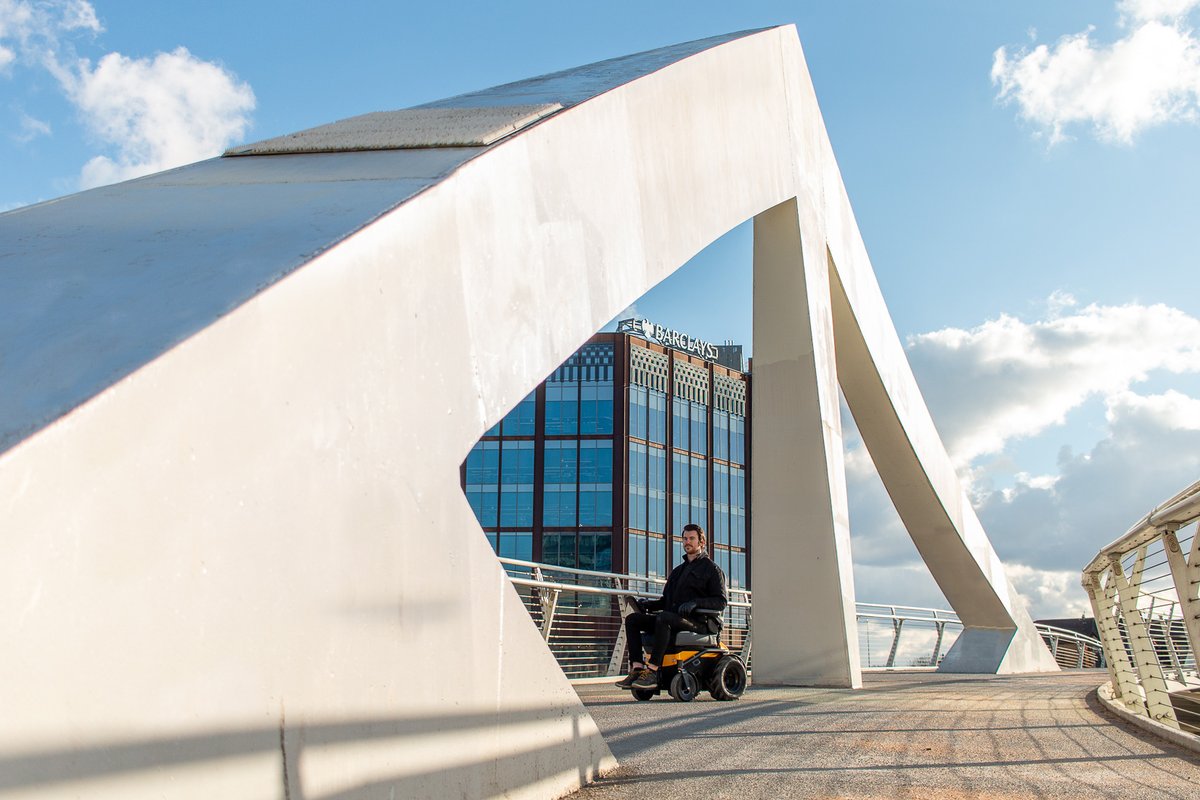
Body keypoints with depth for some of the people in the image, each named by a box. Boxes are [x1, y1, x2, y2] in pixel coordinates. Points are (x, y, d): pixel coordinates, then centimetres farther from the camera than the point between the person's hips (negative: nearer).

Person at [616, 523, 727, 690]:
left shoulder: (711, 568, 7)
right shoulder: (678, 570, 29)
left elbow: (720, 602, -4)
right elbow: (666, 600, 28)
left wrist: (695, 603, -19)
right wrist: (648, 604, 8)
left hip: (696, 622, -8)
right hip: (672, 618, 8)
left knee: (664, 618, -37)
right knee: (632, 619, -10)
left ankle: (652, 671, -40)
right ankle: (637, 668, -23)